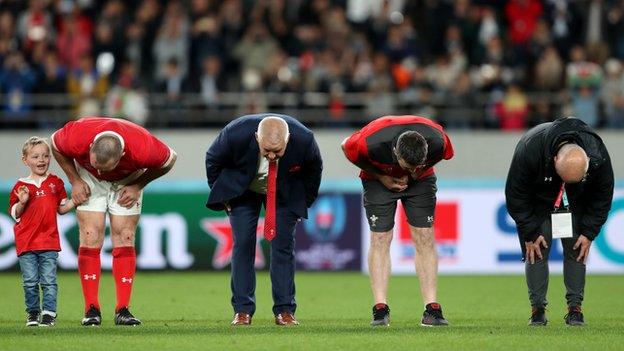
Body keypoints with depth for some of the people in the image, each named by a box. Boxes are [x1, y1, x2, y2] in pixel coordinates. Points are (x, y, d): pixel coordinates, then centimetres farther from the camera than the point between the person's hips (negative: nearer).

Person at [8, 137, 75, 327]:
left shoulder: (55, 183, 8)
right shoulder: (21, 186, 3)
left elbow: (62, 208, 16)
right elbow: (15, 214, 4)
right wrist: (22, 203, -15)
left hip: (49, 242, 0)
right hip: (26, 243, 0)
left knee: (48, 281, -3)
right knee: (30, 282, 4)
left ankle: (49, 312, 1)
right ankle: (32, 313, 15)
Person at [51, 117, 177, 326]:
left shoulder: (143, 149, -38)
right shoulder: (76, 138, -37)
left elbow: (169, 160, -15)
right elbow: (56, 145, -11)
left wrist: (137, 186, -15)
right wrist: (75, 181, -12)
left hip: (126, 182, 0)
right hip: (90, 182, 0)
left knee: (124, 239, -8)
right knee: (90, 238, -11)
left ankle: (123, 310, -7)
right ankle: (91, 309, -9)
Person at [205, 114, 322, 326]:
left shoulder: (304, 140, -32)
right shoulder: (236, 134, -35)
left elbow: (314, 170, -7)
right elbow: (213, 161, -12)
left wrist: (304, 202, -3)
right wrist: (223, 198, -7)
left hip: (285, 194, 1)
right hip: (243, 190, 0)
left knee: (283, 245, -8)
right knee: (243, 244, -9)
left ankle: (285, 311, -5)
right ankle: (243, 310, -7)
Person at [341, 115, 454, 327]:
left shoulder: (437, 141, -33)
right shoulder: (370, 142, -39)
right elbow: (346, 147, -15)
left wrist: (418, 170, -17)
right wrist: (381, 177, -17)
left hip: (421, 181, 1)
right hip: (379, 179, -1)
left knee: (425, 238, -8)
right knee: (380, 239, -10)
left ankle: (432, 309, -8)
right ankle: (380, 309, -9)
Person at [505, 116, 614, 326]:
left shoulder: (598, 157, -32)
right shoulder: (529, 150, -39)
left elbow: (603, 198, -13)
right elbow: (515, 196, -24)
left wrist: (589, 233, -15)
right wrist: (530, 234, -21)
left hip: (575, 204, 2)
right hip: (537, 203, -2)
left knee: (576, 250, -8)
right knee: (537, 251, -12)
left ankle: (575, 308, -3)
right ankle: (538, 308, -6)